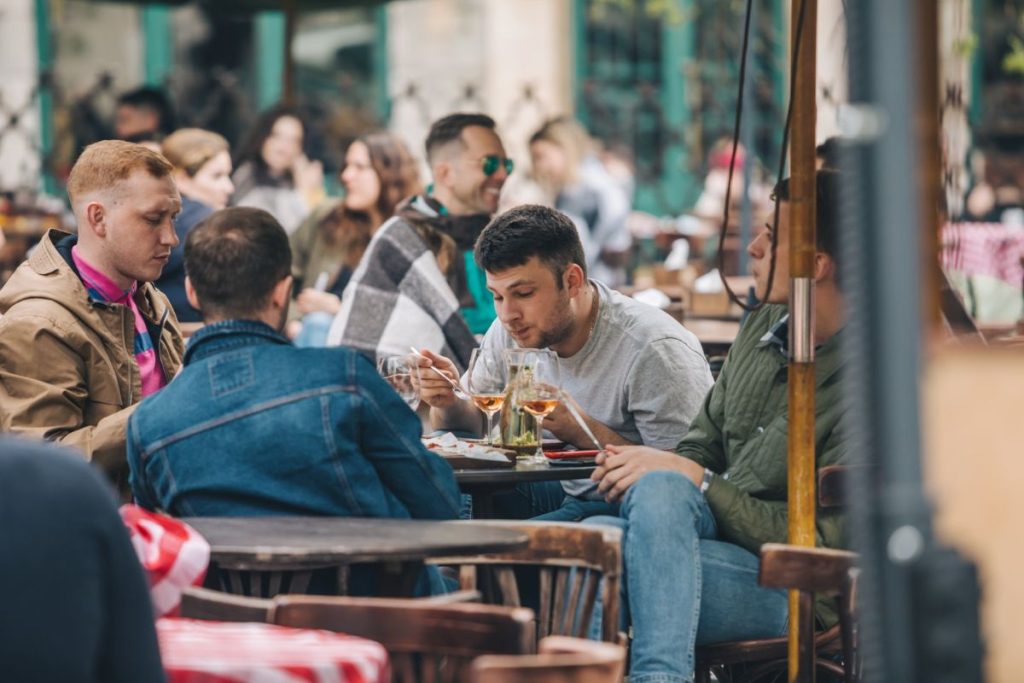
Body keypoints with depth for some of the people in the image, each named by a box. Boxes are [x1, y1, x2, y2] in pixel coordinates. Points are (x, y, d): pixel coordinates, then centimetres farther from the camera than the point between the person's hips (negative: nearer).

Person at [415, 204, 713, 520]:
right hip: (559, 493, 7)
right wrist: (450, 403, -13)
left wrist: (584, 431, -28)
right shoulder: (511, 330, 1)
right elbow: (471, 423, 10)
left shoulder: (654, 351, -20)